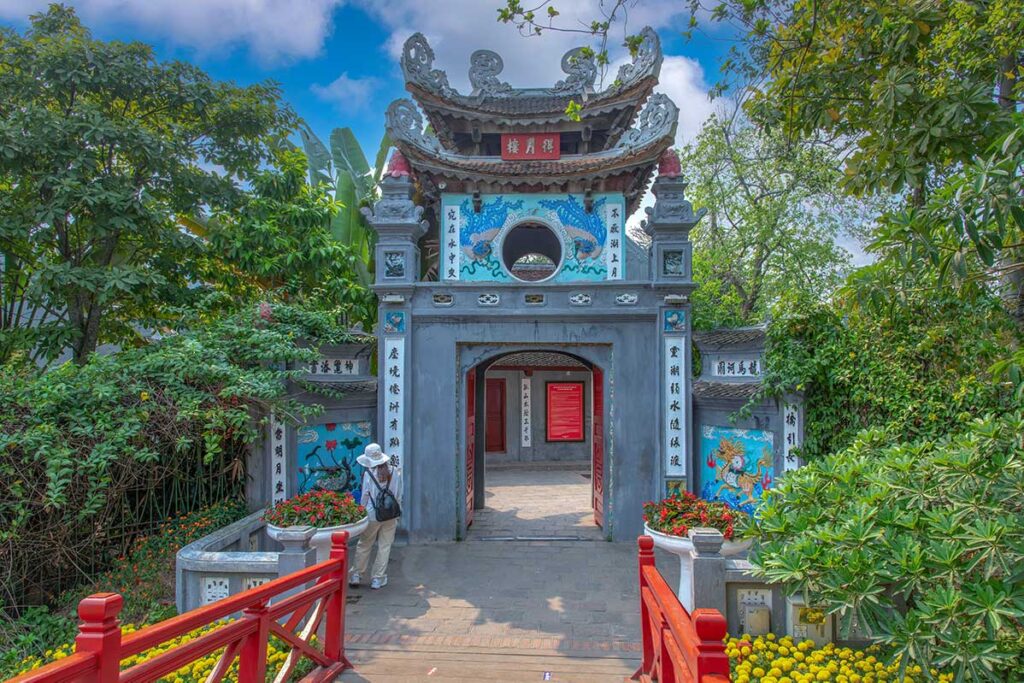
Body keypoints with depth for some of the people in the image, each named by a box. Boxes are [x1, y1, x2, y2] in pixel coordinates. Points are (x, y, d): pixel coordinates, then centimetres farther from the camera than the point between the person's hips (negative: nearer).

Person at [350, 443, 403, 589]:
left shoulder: (369, 474, -11)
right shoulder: (396, 472, -3)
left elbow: (364, 497, -5)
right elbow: (399, 496, 2)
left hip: (372, 515, -2)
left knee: (364, 546, 13)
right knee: (384, 547, 10)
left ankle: (357, 575, 23)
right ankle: (377, 579, 15)